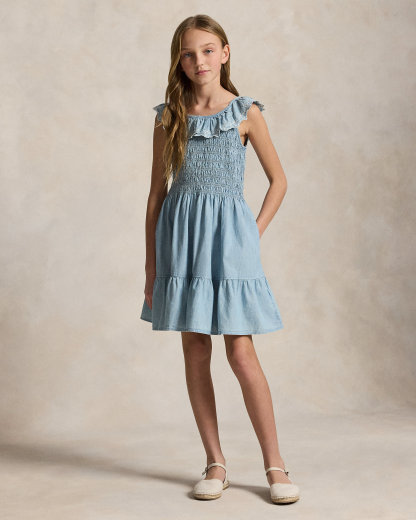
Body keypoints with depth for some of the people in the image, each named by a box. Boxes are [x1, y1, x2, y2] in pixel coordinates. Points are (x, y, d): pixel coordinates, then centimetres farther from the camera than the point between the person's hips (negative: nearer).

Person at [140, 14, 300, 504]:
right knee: (195, 352, 4)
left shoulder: (245, 112, 2)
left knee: (241, 353, -6)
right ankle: (215, 463, 15)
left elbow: (278, 179, 9)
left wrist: (255, 234, 0)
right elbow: (157, 191, 7)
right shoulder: (168, 117, 6)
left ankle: (274, 464, 5)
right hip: (180, 235, 3)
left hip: (229, 235, -2)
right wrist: (150, 262, 4)